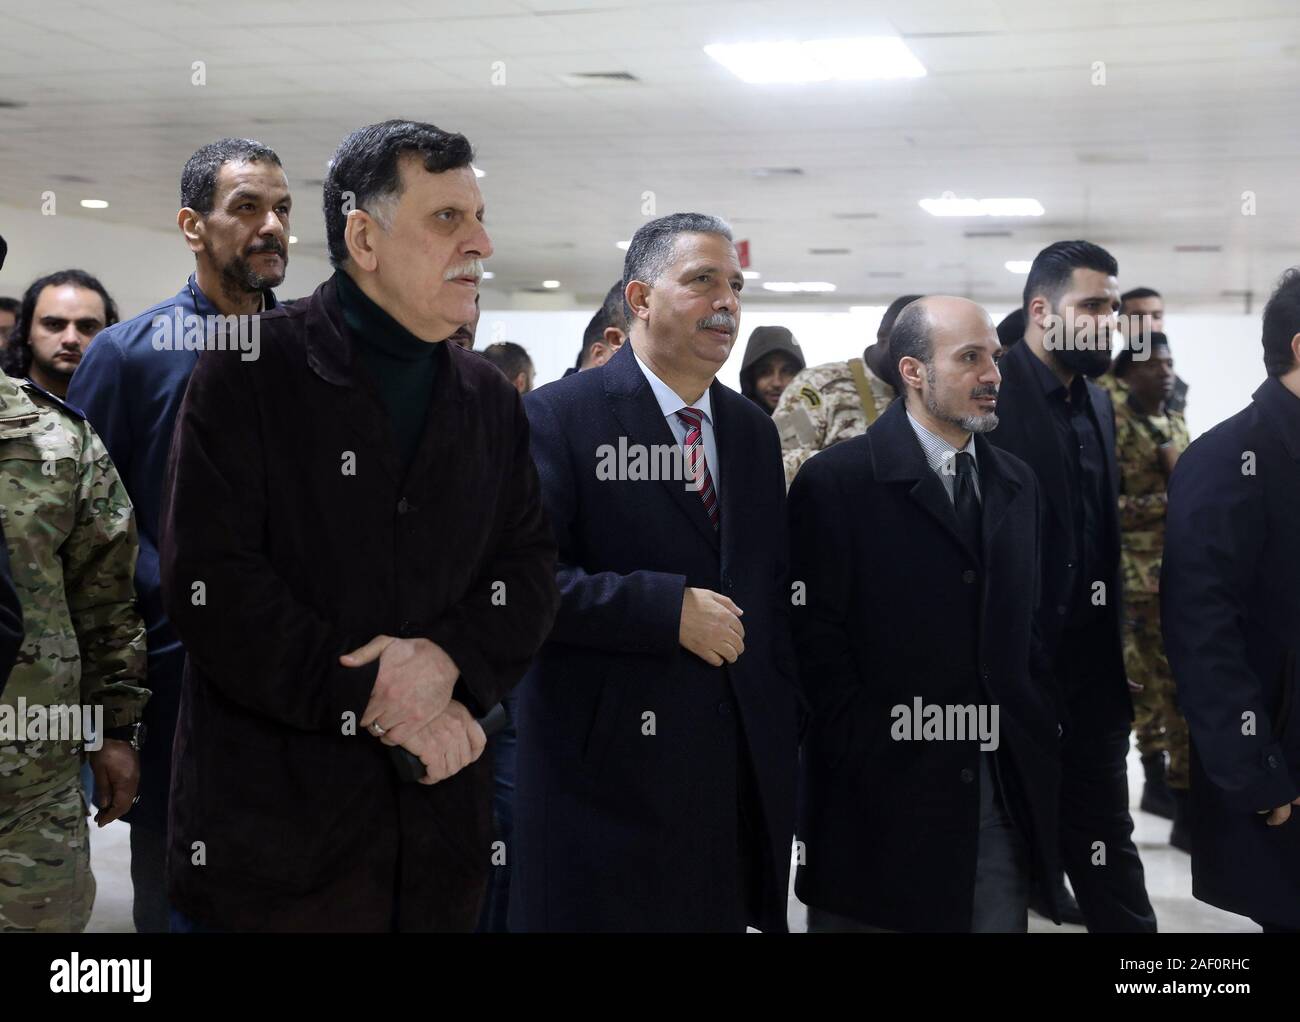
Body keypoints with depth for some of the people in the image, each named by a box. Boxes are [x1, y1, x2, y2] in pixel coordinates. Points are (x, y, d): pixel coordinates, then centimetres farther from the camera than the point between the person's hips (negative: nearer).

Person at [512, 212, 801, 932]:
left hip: (743, 771, 6)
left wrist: (784, 729, 12)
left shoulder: (754, 431, 15)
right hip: (606, 769, -5)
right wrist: (671, 609, -18)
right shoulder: (559, 416, -6)